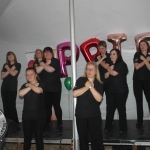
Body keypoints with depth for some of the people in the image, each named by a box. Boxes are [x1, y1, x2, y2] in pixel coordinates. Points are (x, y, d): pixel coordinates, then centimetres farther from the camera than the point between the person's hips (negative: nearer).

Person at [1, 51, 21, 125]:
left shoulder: (18, 65, 4)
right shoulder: (5, 65, 16)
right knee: (6, 106, 2)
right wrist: (10, 69, -4)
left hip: (12, 88, -4)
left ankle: (15, 124, -2)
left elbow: (13, 73, -10)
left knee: (12, 106, -9)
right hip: (4, 87, 4)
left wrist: (8, 68, 4)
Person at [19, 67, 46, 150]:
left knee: (39, 137, 1)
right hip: (27, 116, 3)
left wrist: (30, 85, -7)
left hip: (39, 116, -3)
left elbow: (38, 90, -24)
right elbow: (20, 94, -10)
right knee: (27, 138, 6)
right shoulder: (25, 85, 10)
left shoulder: (41, 84, 0)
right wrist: (31, 86, -14)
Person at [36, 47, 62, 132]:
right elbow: (37, 71, -4)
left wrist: (43, 64, -5)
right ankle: (47, 123, 19)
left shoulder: (56, 61, -3)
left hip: (55, 88, -4)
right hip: (45, 88, 5)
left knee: (56, 106, -4)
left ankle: (60, 124, 3)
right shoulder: (42, 62, 13)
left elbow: (50, 69, -21)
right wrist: (46, 64, -11)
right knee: (47, 106, 5)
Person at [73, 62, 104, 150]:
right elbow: (74, 94, -13)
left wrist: (91, 87, -20)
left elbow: (99, 99, -15)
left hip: (94, 115, -1)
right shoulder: (80, 80, 0)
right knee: (83, 138, 13)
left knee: (97, 138, -1)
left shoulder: (99, 84, -1)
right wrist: (86, 87, -18)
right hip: (81, 114, 1)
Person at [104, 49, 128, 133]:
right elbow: (106, 76, 10)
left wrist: (109, 69, 1)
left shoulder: (122, 64, -7)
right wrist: (110, 70, -6)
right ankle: (108, 127, 11)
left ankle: (123, 128, 10)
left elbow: (114, 73, -18)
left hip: (121, 91, -6)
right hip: (111, 91, 6)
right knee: (110, 109, 3)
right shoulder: (111, 65, 15)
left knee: (121, 109, 0)